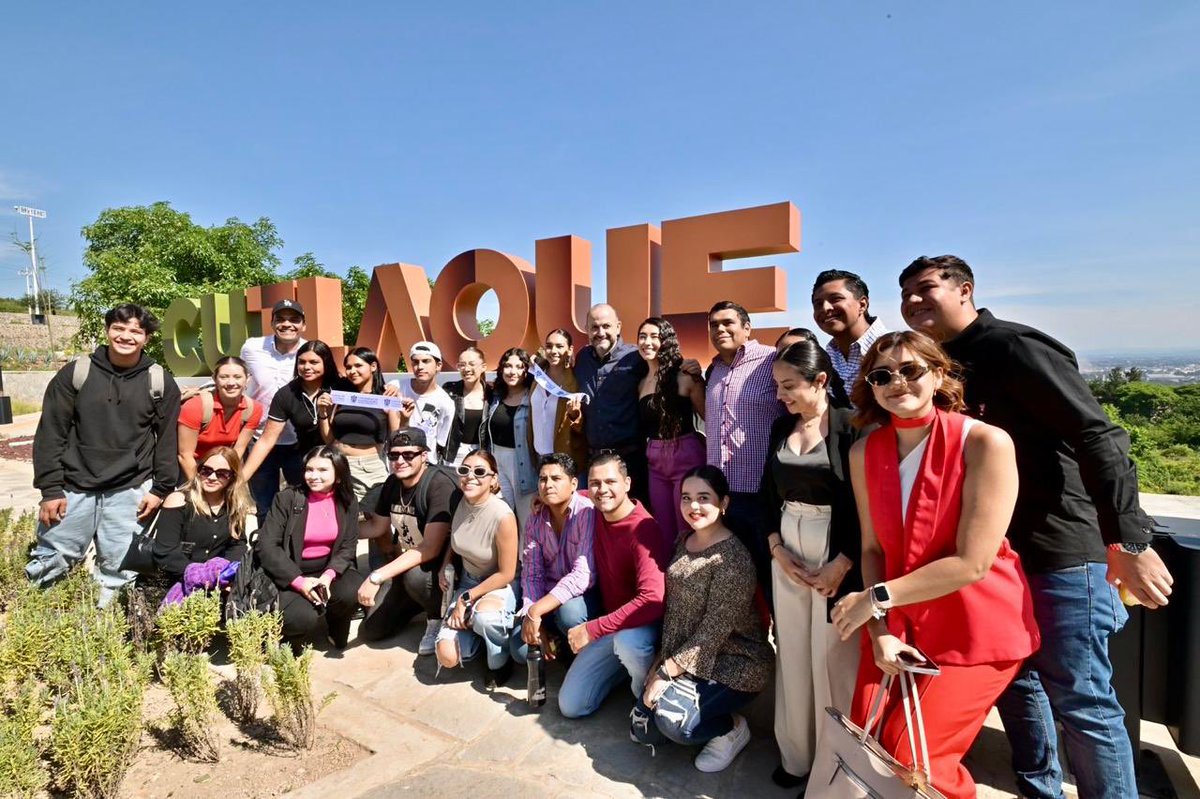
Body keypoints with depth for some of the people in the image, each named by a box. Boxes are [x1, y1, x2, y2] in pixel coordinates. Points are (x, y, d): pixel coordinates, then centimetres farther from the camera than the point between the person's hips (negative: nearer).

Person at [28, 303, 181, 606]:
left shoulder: (159, 381, 0)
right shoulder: (75, 373, 0)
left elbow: (168, 438, 2)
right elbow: (50, 433, 0)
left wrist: (161, 488, -1)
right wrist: (50, 489, -5)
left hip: (130, 491, 0)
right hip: (74, 487, 1)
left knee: (120, 568, 6)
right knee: (50, 562, 8)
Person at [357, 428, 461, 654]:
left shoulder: (440, 484, -28)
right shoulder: (392, 483, -3)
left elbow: (431, 548, -33)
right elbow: (378, 526, 12)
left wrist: (376, 577, -35)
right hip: (405, 561, 7)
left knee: (415, 574, -38)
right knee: (370, 630, 3)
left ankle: (439, 616, -6)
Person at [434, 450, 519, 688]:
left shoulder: (503, 516, -27)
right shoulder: (460, 504, -9)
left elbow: (506, 574, -19)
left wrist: (467, 599, -17)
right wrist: (445, 567, -3)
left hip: (500, 586, -5)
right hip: (467, 582, 5)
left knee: (484, 614, -39)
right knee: (447, 657, -10)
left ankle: (500, 664, -7)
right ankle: (477, 631, 21)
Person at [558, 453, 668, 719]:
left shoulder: (643, 529, -27)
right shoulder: (597, 513, -5)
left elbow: (652, 600, -36)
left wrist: (592, 629, -30)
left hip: (642, 623, -6)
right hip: (609, 623, 6)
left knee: (628, 640, -41)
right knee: (571, 706, 1)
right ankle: (622, 664, 24)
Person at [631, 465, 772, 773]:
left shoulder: (733, 558, -24)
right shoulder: (685, 542, 2)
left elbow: (714, 631, -23)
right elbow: (673, 609, 7)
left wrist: (667, 672, -19)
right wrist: (662, 661, 1)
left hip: (735, 664, -7)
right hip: (685, 659, 8)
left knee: (671, 718, -24)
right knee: (642, 728, 4)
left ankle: (733, 728, 3)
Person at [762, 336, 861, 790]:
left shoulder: (850, 425, -11)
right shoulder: (781, 428, 7)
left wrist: (842, 564, -15)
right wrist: (777, 550, -1)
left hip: (837, 552, -5)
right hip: (787, 552, 6)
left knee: (834, 658, 3)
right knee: (793, 653, 12)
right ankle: (797, 755, 29)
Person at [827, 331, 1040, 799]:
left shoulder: (985, 443, -20)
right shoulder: (864, 452, -3)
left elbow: (972, 562, -22)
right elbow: (873, 547, 1)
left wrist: (875, 597, -18)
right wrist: (879, 630, -10)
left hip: (975, 631, -4)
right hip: (898, 623, 5)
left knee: (913, 761, -2)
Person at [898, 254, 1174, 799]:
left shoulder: (1014, 347, -15)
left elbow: (1098, 438, -21)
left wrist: (1129, 543, -26)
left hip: (1059, 553, -8)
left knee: (1079, 701, 3)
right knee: (1014, 679, 20)